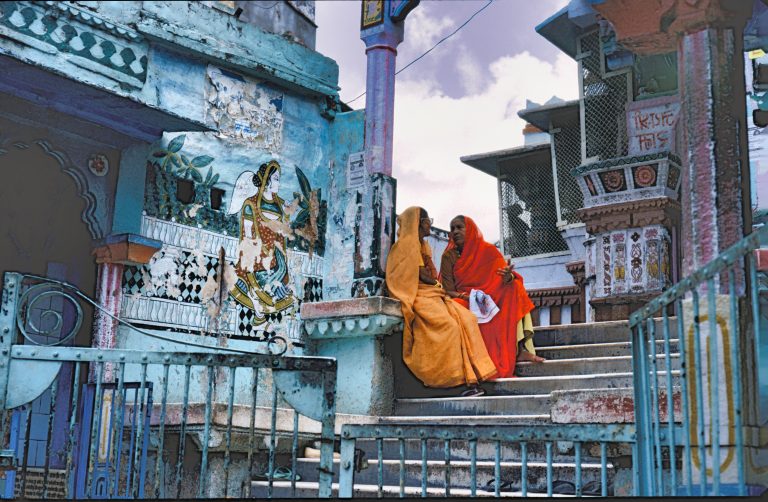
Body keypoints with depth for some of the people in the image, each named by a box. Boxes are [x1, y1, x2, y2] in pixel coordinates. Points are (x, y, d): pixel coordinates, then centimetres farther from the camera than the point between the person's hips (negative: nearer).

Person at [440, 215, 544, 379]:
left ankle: (521, 348, -32)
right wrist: (467, 297, -22)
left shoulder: (488, 250, 3)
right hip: (464, 303, -2)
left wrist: (508, 276, -30)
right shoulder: (449, 256, 2)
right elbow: (448, 290, -2)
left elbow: (507, 278, -4)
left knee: (515, 287, -23)